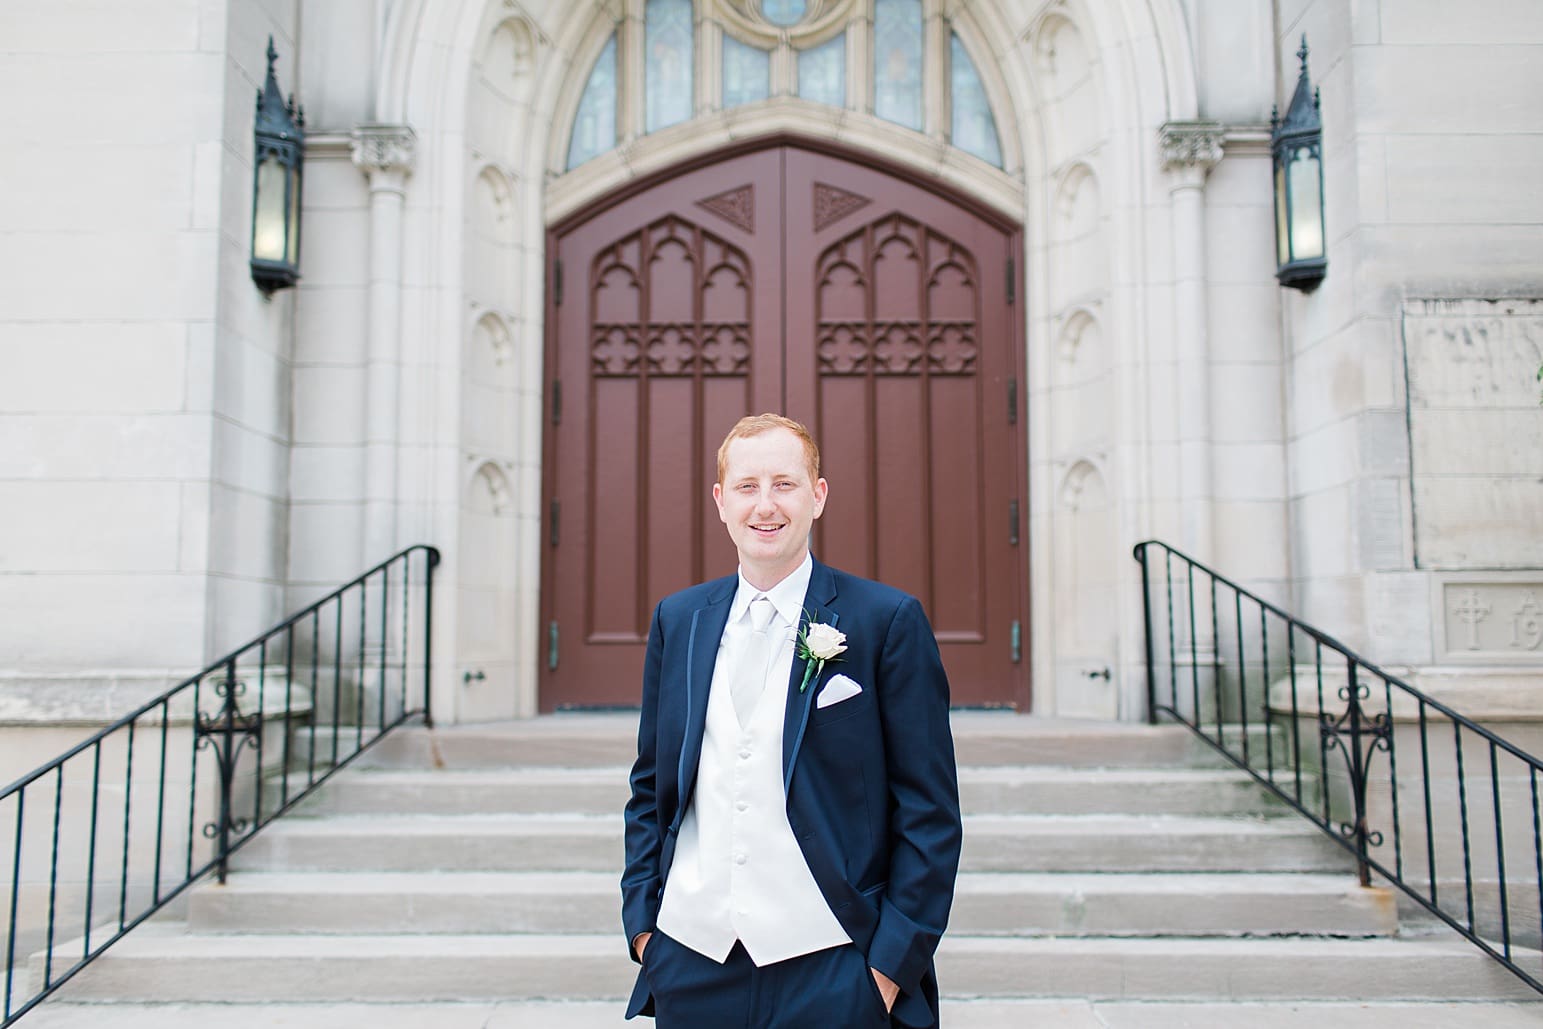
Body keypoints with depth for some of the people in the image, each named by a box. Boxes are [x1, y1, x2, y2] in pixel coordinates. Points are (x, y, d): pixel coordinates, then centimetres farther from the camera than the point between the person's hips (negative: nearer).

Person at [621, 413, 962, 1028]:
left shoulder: (889, 621, -6)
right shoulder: (676, 621, 7)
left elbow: (929, 810, -5)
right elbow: (651, 787, 13)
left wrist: (894, 960, -8)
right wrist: (641, 920, 5)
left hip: (831, 975, -3)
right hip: (691, 967, 4)